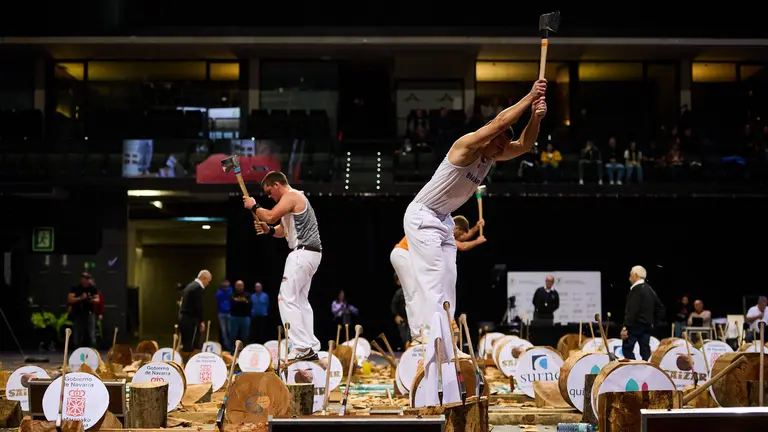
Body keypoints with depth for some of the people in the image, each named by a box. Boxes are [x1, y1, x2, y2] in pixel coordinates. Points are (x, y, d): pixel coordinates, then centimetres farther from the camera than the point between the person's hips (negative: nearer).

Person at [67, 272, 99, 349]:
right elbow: (70, 300, -7)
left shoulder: (93, 288, 6)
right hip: (77, 314, -1)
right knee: (77, 337, 4)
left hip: (89, 314, 1)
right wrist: (80, 298, -19)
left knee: (91, 336, -4)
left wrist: (93, 300, -14)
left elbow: (97, 300, 9)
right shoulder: (75, 288, 0)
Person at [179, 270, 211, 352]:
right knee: (191, 346, -8)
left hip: (183, 318, 10)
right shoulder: (198, 288, -13)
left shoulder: (190, 285, 17)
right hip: (190, 320, -10)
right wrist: (201, 321, -7)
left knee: (186, 345, 11)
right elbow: (198, 306, -16)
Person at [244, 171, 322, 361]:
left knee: (287, 299, -11)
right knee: (300, 300, 13)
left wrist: (254, 206, -5)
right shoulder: (295, 198, 23)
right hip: (309, 253, 11)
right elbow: (284, 230, 24)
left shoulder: (291, 196, -10)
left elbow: (270, 216, -22)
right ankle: (311, 348, 11)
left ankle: (302, 347, -16)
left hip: (302, 253, -11)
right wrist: (269, 230, 5)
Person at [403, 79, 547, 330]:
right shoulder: (466, 145, -22)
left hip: (444, 220, 9)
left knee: (448, 278, 4)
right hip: (422, 216, -9)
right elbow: (500, 122, -32)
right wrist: (530, 97, -28)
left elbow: (524, 145, -5)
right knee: (434, 275, -17)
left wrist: (536, 118, -22)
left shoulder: (493, 156, 3)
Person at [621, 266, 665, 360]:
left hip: (635, 325, -8)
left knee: (627, 348, -5)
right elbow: (660, 309, 18)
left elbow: (632, 310, -21)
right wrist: (653, 321, 19)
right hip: (647, 326, 8)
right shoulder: (650, 290, 14)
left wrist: (626, 327, -21)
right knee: (645, 351, 8)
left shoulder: (636, 289, -13)